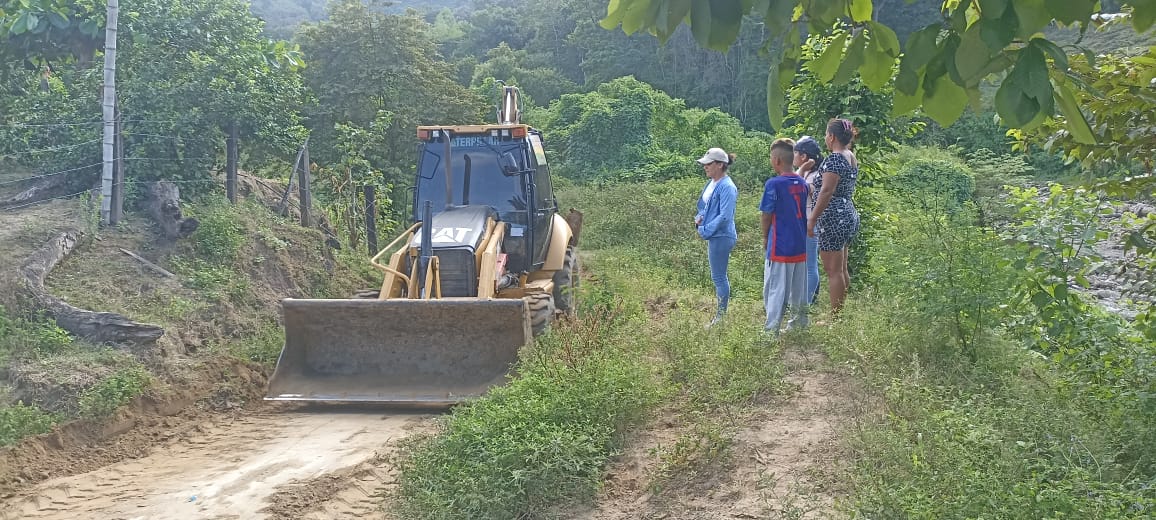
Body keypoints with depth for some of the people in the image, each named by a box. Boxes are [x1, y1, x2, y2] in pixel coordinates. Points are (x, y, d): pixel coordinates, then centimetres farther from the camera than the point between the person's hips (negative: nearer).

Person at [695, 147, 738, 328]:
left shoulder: (727, 187, -18)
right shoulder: (712, 184, 10)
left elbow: (724, 216, -23)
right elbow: (704, 205, 22)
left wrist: (706, 230, -18)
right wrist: (699, 218, 2)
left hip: (721, 237, -10)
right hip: (714, 236, 10)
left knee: (719, 277, -2)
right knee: (719, 276, 17)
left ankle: (721, 316, 7)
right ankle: (721, 312, 27)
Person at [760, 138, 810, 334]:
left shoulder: (774, 184, -15)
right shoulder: (802, 183, 4)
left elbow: (767, 215, -9)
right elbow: (805, 212, 11)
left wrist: (765, 238, 5)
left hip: (780, 246, -6)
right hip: (800, 245, 6)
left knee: (775, 287, -3)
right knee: (799, 285, 17)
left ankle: (772, 328, -4)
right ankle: (800, 320, 27)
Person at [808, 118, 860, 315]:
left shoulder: (834, 159, -15)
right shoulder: (851, 157, 13)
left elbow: (826, 191, -21)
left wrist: (812, 219, -19)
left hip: (833, 217, -10)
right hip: (849, 214, 10)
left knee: (833, 270, -5)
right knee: (841, 269, 15)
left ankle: (835, 317, -2)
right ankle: (842, 312, 21)